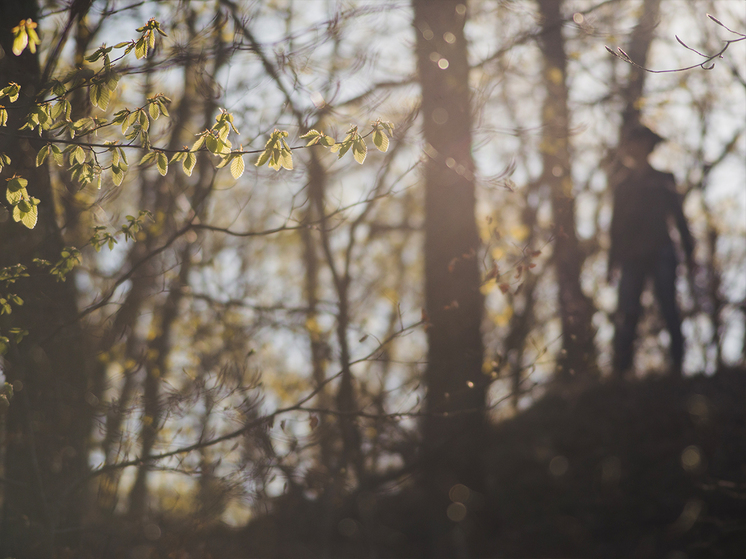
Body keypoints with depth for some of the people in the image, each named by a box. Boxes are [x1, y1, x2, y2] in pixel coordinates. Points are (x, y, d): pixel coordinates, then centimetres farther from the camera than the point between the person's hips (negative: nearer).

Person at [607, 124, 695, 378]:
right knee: (626, 314, -10)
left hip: (661, 253, -1)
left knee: (669, 309, -7)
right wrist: (612, 262, 15)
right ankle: (620, 370, -13)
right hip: (632, 257, 1)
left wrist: (688, 252, 2)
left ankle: (678, 365, -5)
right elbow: (616, 226, 20)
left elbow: (679, 217, 10)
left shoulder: (663, 180, 14)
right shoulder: (624, 185, 19)